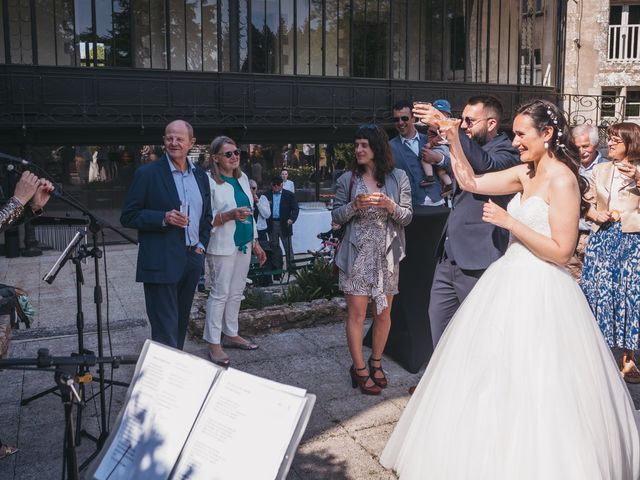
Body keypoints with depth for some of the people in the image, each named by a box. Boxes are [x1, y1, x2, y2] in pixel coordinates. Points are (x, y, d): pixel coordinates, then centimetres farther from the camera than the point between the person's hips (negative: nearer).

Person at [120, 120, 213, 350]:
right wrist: (164, 218, -20)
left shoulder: (200, 175, 11)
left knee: (181, 324, 15)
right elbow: (128, 216, -6)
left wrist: (201, 245, 8)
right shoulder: (147, 174, -6)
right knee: (165, 329, -4)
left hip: (192, 260, 6)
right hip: (162, 262, -6)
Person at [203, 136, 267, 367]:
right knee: (220, 293, -4)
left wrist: (256, 243, 17)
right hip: (223, 246, -7)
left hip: (244, 244, 7)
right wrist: (229, 215, -27)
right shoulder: (210, 182, -10)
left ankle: (231, 335, 23)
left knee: (236, 292, 12)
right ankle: (214, 344, 4)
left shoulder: (242, 178, 12)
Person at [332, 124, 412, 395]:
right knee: (356, 313, 0)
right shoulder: (348, 179, 3)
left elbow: (407, 218, 2)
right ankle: (359, 369, 17)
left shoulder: (398, 178, 2)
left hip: (386, 255, 1)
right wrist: (354, 206, -15)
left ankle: (376, 363, 30)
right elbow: (336, 217, 4)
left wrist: (390, 206, -17)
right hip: (356, 255, -1)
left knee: (383, 313, 10)